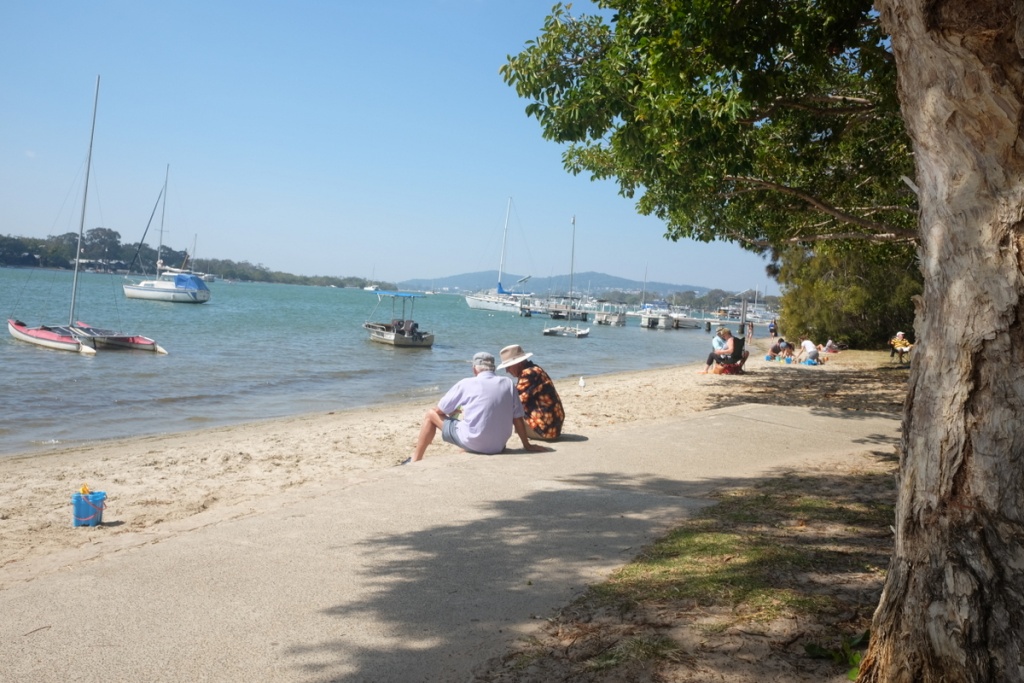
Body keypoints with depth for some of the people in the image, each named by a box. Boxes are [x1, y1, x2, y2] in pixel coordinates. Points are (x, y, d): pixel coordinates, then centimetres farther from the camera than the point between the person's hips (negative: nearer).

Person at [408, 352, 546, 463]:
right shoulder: (508, 384, 1)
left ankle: (415, 460, 19)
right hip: (498, 447, 4)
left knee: (431, 414, 14)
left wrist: (455, 411, 26)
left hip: (471, 442, -4)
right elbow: (518, 419, 3)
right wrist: (527, 445, 14)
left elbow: (439, 411, 4)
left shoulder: (466, 383, -5)